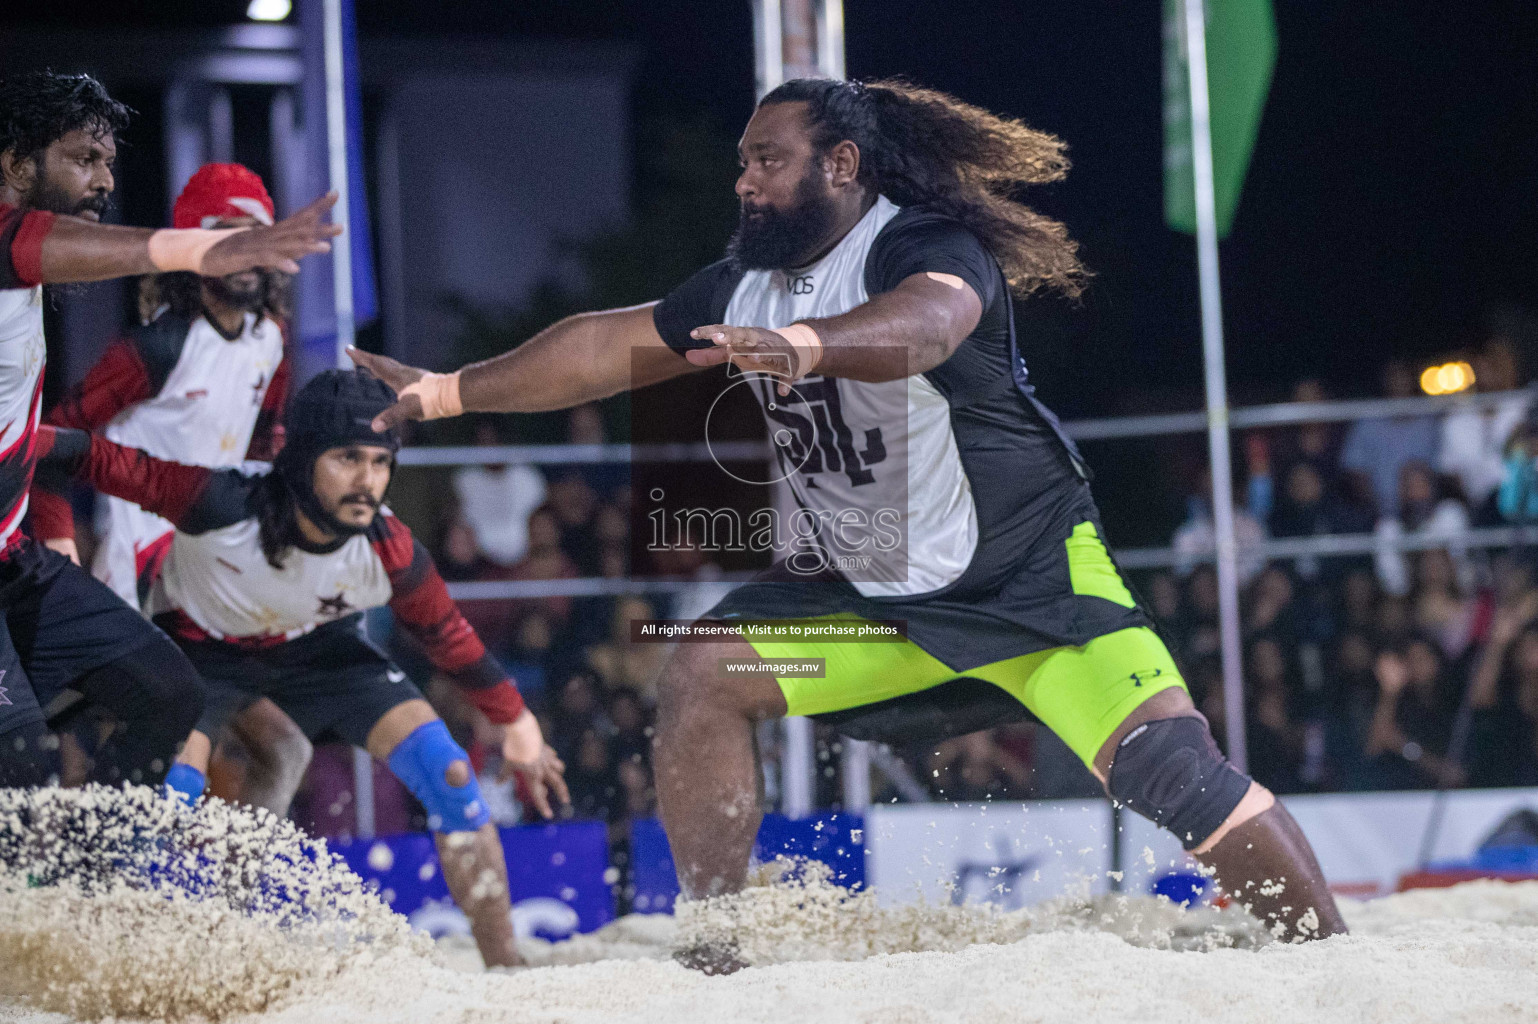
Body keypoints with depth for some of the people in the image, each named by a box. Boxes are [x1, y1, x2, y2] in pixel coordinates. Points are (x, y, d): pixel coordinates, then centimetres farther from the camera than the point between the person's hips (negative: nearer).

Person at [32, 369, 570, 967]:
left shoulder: (390, 555, -28)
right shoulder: (221, 507, -38)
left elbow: (448, 636, -7)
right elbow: (72, 455, -33)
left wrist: (515, 721, 2)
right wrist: (57, 547, -40)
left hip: (317, 647, 2)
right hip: (202, 642, -2)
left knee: (447, 772, -12)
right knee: (169, 792, -27)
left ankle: (506, 969, 0)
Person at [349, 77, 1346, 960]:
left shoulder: (924, 247, -20)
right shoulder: (749, 285, 5)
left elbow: (926, 323, -44)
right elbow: (609, 346, 15)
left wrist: (807, 345, -63)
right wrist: (447, 391, 15)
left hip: (1032, 571, -7)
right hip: (872, 588, 7)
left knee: (1168, 764, -23)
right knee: (702, 683, -7)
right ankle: (714, 949, 0)